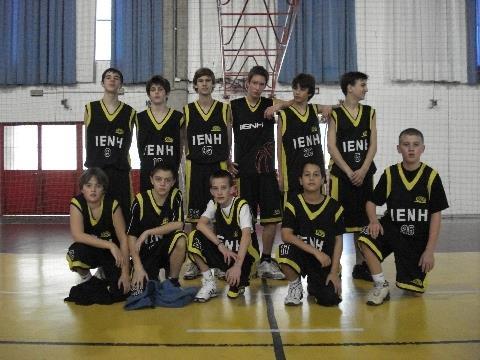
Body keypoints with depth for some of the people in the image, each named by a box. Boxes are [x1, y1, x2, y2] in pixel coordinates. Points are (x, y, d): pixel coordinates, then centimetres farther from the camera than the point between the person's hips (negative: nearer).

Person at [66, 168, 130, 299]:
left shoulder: (112, 204, -17)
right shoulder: (77, 203, -17)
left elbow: (123, 239, -17)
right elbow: (77, 235, -29)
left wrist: (125, 272, -23)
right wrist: (110, 245, -36)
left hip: (111, 253, 1)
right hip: (89, 251, 0)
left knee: (120, 290, -19)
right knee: (75, 252, -36)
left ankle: (104, 272, 18)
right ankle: (85, 277, 0)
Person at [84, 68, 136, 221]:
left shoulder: (129, 112, 7)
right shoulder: (90, 109, 7)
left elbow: (127, 144, 12)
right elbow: (87, 141, 12)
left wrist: (118, 160, 11)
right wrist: (94, 161, 13)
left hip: (120, 172, 0)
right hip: (96, 170, 0)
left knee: (122, 211, -2)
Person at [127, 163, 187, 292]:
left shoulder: (176, 196, -9)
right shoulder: (141, 200, -13)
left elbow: (179, 224, -21)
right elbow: (131, 235, -11)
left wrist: (148, 232, -23)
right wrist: (138, 267, -18)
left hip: (167, 248, 1)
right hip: (145, 253, 0)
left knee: (180, 238, -31)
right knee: (140, 289, -20)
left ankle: (173, 280, -6)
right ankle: (153, 275, 18)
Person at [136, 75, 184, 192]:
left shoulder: (178, 117, 5)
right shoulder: (140, 118, 9)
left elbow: (180, 146, 10)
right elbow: (139, 145, 15)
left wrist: (174, 167, 10)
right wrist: (147, 164, 12)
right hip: (146, 174, 1)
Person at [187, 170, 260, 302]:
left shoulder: (241, 205, -18)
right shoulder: (213, 204, -3)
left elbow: (246, 235, -30)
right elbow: (201, 224, -19)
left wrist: (237, 265, -40)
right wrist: (220, 245, -31)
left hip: (243, 253, -4)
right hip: (223, 251, 5)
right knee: (194, 237, -19)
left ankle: (238, 283, 9)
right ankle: (209, 283, -8)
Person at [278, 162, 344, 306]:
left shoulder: (334, 206, -3)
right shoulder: (293, 203, -7)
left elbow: (338, 240, 1)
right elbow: (286, 235, -17)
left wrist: (334, 272, -7)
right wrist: (316, 252, -23)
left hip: (325, 260, 1)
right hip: (300, 255, -1)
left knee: (330, 299, -18)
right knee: (286, 249, -34)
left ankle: (313, 284, 21)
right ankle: (295, 286, -3)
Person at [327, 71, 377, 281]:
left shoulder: (369, 112, 9)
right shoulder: (335, 114, -1)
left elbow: (372, 145, 4)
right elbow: (332, 147, -7)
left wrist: (363, 171, -9)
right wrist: (349, 172, -13)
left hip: (364, 174, 4)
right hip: (341, 174, -4)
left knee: (362, 220, 9)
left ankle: (360, 266, 20)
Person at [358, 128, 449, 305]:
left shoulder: (431, 176, -8)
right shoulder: (389, 174, -5)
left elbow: (436, 215, -5)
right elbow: (371, 202, 4)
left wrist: (429, 250, -8)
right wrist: (374, 221, -18)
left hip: (418, 238, 0)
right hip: (392, 229, 1)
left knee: (414, 289, -2)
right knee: (366, 239, -32)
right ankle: (381, 286, -13)